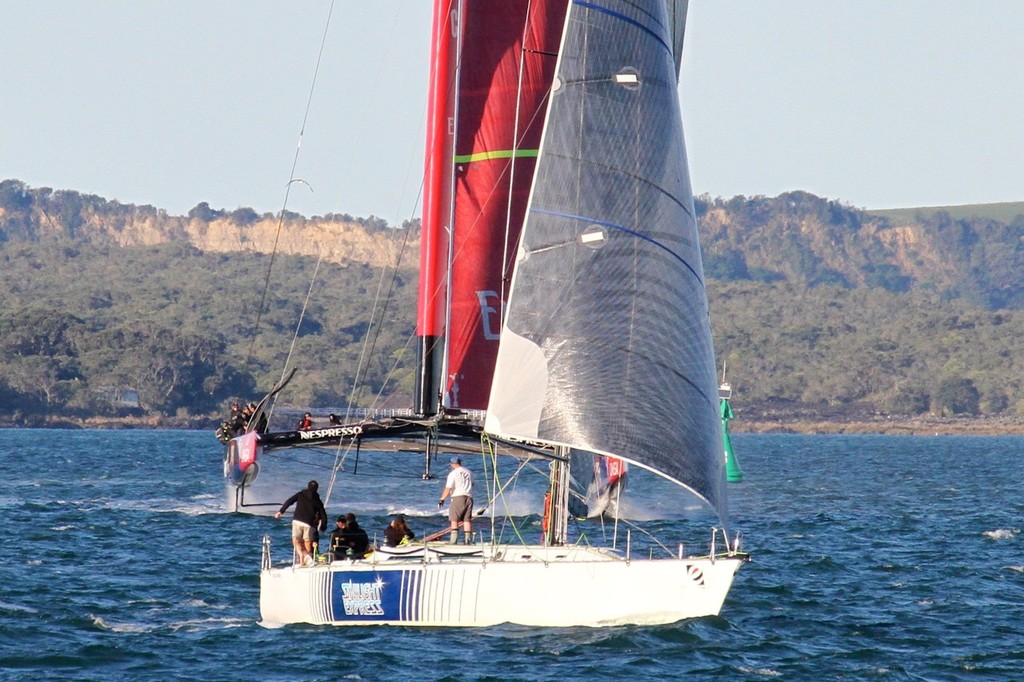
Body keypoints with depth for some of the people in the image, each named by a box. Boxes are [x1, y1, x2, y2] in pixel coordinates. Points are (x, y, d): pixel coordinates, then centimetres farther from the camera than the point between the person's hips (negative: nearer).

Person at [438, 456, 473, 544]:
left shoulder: (453, 473, -6)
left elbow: (448, 488, -13)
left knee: (454, 520, -1)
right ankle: (467, 539, 1)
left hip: (458, 497, -5)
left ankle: (454, 539, -8)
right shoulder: (468, 472, 12)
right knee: (467, 520, 5)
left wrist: (442, 499, -9)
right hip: (469, 497, 5)